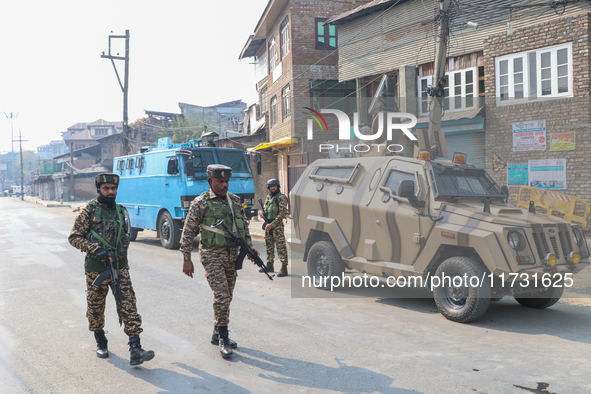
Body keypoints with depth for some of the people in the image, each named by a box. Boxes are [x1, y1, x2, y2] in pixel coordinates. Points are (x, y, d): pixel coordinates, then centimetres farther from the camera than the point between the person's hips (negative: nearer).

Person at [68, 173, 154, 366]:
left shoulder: (121, 211, 9)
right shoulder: (88, 211, -5)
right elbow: (74, 237, -6)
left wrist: (122, 251, 7)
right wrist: (94, 249, -19)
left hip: (120, 267, 3)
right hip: (96, 269, -3)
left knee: (129, 305, -7)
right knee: (96, 308, 11)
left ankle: (135, 350, -10)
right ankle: (100, 342, 35)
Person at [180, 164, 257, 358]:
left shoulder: (235, 201, 8)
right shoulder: (200, 203, -8)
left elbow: (244, 226, 18)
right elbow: (188, 232, -6)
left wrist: (249, 248, 10)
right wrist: (187, 259, -9)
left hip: (232, 255, 6)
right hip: (212, 256, -6)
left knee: (227, 296, 11)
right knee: (221, 295, -13)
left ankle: (217, 334, 26)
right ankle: (223, 338, -1)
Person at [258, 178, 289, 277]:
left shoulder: (281, 197, -8)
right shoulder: (268, 197, 15)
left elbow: (282, 213, -14)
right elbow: (265, 209, 25)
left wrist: (272, 224, -18)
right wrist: (260, 211, 0)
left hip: (277, 225, -8)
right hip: (268, 225, 8)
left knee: (281, 246, -10)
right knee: (269, 246, 15)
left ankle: (284, 268, -11)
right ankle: (269, 266, 26)